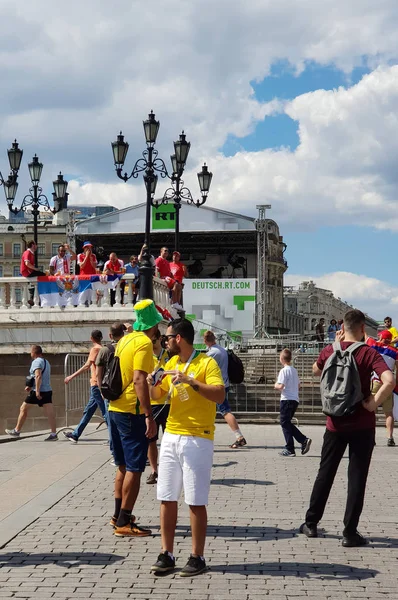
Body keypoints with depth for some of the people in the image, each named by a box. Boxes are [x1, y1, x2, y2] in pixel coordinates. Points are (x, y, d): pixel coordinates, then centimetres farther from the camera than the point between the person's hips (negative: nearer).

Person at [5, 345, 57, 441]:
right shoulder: (46, 362, 18)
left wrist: (37, 391, -26)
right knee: (49, 412, 0)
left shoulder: (36, 362, -10)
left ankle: (16, 431, 13)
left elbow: (38, 376, -23)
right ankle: (53, 434, -7)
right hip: (48, 390, 8)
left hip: (38, 392, -8)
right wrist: (31, 387, 26)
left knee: (23, 409, 6)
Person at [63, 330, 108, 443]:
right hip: (101, 385, 9)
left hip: (96, 385, -9)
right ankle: (75, 434, 22)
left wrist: (71, 377, -18)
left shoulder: (95, 349, -10)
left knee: (105, 411, -8)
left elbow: (87, 366, -19)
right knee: (88, 411, 14)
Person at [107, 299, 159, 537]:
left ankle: (119, 515, 26)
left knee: (124, 466, 18)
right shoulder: (144, 343, -14)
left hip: (116, 409, 9)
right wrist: (149, 416, -25)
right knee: (134, 468, -3)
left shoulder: (125, 340, 12)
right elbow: (139, 379, -23)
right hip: (132, 412, -9)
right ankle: (124, 523, -1)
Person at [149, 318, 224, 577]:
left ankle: (198, 558, 8)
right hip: (171, 437, 7)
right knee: (167, 498, 7)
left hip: (197, 440, -7)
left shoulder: (207, 363, -9)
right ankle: (167, 554, 14)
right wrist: (152, 384, 0)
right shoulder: (171, 363, 12)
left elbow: (220, 396, -21)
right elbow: (158, 395, 22)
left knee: (196, 502, -2)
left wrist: (191, 381, -28)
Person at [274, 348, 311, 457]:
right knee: (288, 423, 17)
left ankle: (289, 449, 0)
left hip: (286, 399, -8)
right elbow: (298, 386, 19)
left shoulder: (284, 370, -12)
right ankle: (304, 440, 4)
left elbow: (280, 386, -19)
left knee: (285, 423, 0)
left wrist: (276, 386, 0)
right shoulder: (294, 370, 13)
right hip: (295, 399, 8)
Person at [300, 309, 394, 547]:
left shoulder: (330, 350, -1)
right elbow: (389, 380, -29)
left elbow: (316, 370, 22)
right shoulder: (368, 353, -13)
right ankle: (350, 532, 5)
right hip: (362, 425, -4)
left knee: (325, 473, 16)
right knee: (357, 478, 4)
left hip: (336, 423, 4)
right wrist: (374, 403, -17)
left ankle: (311, 523, 24)